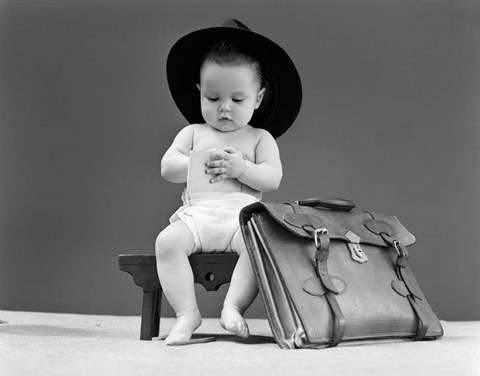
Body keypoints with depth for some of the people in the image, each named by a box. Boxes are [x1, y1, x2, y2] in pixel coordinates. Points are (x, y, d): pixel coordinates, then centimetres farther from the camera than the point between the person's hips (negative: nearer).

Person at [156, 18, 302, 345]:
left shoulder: (260, 138, 14)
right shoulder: (192, 133, 19)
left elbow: (272, 178, 1)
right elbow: (168, 168, 8)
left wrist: (241, 167, -16)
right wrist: (200, 163, -9)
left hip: (242, 215, -1)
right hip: (197, 214, 2)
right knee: (167, 241, -30)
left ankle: (233, 307, -31)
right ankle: (187, 312, -26)